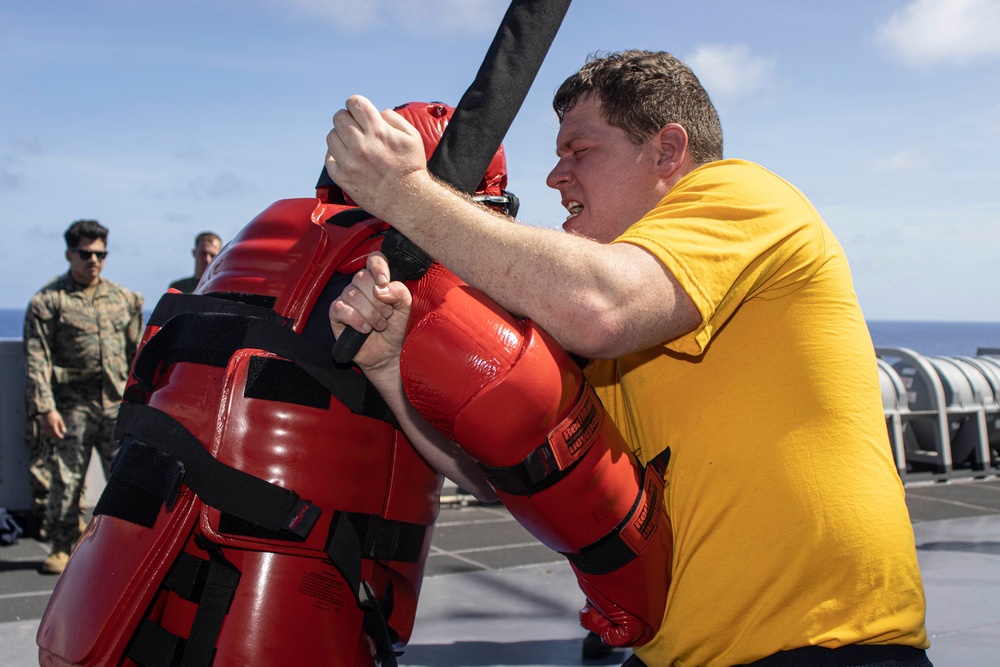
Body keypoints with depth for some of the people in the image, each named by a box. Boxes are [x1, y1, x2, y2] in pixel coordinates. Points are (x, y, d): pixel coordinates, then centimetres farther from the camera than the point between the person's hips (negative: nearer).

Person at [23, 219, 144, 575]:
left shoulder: (124, 299, 14)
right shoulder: (48, 301, 2)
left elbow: (137, 352, 17)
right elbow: (37, 359, -3)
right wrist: (44, 407, -11)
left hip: (118, 403, 3)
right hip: (71, 404, -2)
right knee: (66, 480, 3)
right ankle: (62, 547, 18)